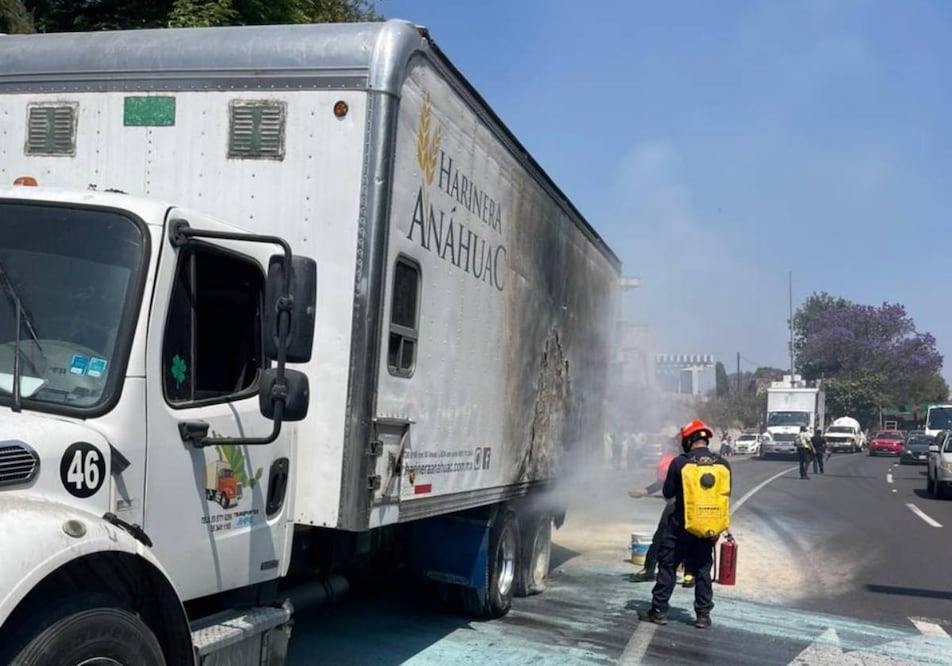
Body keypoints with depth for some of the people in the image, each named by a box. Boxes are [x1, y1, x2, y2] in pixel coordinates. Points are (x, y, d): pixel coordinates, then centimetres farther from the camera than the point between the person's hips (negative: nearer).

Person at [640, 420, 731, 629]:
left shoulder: (679, 463, -12)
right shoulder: (722, 464, -2)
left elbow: (667, 493, -3)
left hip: (681, 525, -3)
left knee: (667, 566, 7)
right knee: (703, 570, 12)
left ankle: (659, 610, 10)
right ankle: (703, 615, 12)